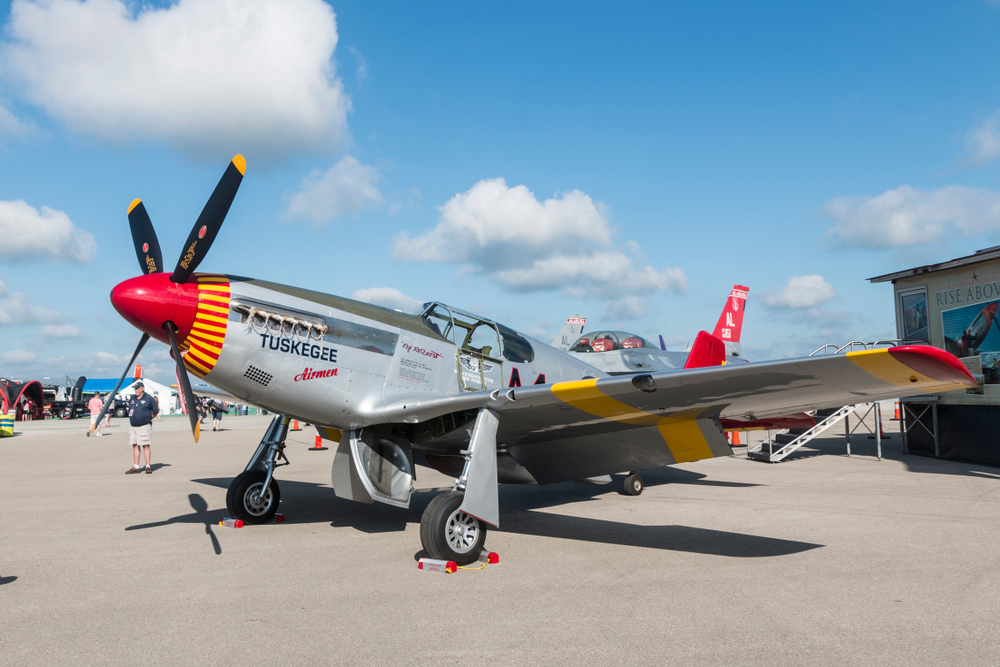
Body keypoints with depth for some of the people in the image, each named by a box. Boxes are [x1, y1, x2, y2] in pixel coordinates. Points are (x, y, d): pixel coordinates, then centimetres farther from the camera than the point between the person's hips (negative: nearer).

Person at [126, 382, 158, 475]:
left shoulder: (148, 398, -3)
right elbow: (130, 410, 24)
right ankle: (136, 467, 11)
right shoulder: (132, 399, 12)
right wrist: (133, 418, 12)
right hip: (132, 426, 6)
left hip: (144, 426, -6)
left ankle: (148, 466, -2)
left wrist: (148, 419, 3)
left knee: (145, 446, -5)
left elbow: (156, 411, 1)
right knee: (135, 445, 7)